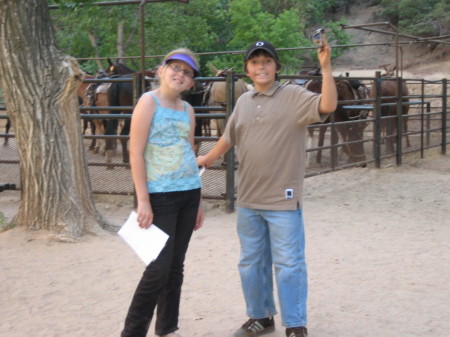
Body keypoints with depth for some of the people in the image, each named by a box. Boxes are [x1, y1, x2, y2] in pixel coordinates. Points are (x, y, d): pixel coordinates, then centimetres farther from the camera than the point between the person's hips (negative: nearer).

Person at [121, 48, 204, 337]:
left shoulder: (188, 110, 13)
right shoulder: (149, 101, -6)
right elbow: (136, 153, -11)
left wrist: (198, 201, 18)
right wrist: (143, 200, -17)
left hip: (188, 194, 6)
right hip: (159, 196, -6)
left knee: (176, 266, 11)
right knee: (159, 267, -7)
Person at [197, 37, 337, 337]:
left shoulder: (294, 96, -8)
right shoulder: (244, 102, 9)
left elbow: (327, 106, -26)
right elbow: (229, 138, 23)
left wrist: (326, 68, -34)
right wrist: (208, 159, 31)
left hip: (283, 200, -6)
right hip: (248, 200, 6)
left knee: (288, 264, -1)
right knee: (252, 262, 16)